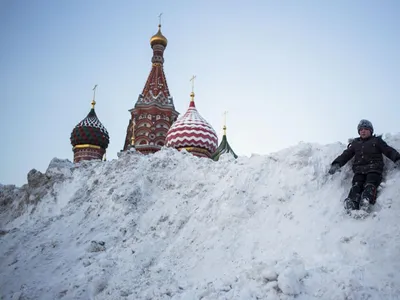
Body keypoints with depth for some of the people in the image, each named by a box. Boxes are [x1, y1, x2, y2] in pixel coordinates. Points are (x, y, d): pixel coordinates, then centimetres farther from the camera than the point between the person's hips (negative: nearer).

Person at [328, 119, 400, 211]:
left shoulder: (377, 141, 18)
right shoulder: (355, 143, 28)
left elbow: (389, 151, 9)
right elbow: (346, 154, 23)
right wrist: (336, 164, 7)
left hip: (374, 169, -1)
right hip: (359, 170, 2)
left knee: (370, 186, -29)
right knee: (356, 186, -26)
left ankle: (366, 200, -55)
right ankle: (351, 203, -50)